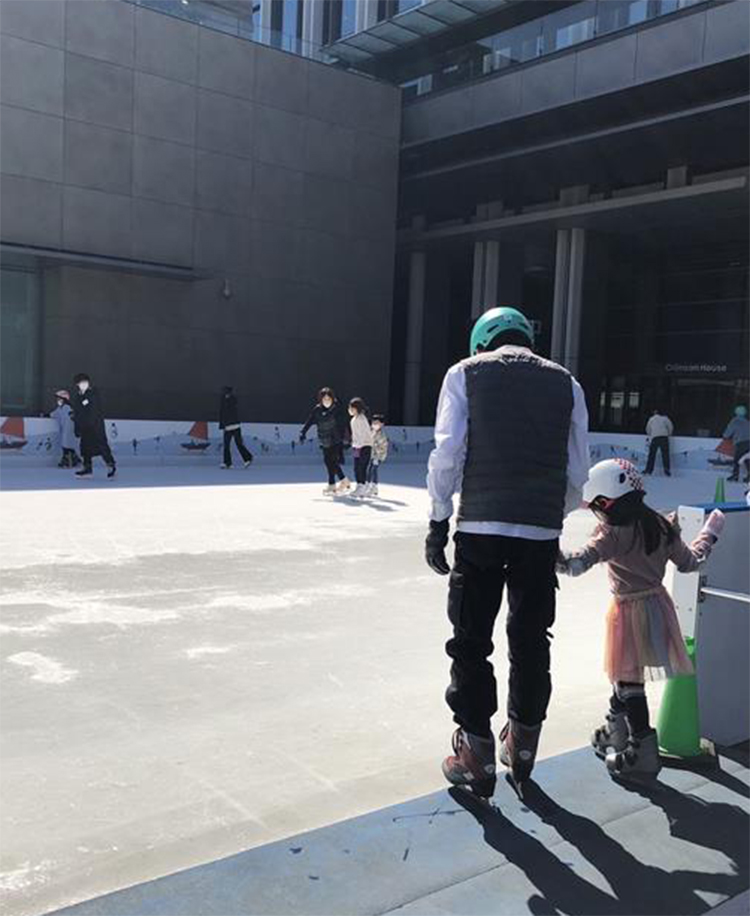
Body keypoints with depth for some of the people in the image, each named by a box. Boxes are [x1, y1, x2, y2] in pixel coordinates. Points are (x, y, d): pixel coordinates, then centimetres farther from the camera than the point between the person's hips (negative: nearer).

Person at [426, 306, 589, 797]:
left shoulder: (465, 373, 6)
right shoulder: (565, 382, 12)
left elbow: (447, 453, -3)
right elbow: (578, 471, 10)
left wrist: (439, 521, 3)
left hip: (481, 524, -2)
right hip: (542, 531, 3)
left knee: (471, 639, 8)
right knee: (531, 638, 16)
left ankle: (477, 755, 15)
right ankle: (523, 746, 30)